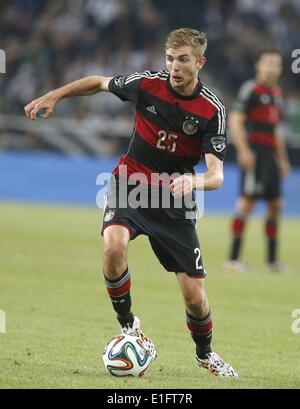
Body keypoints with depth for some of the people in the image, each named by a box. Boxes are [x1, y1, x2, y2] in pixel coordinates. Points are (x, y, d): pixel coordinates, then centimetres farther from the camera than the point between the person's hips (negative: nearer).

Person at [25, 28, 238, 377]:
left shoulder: (211, 109, -16)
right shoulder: (147, 83, -12)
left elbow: (216, 175, -22)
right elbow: (99, 83, 9)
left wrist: (193, 182, -44)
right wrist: (53, 96, 2)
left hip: (174, 198, 0)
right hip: (131, 183, 0)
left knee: (194, 295, -3)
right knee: (114, 245, -32)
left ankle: (205, 353, 29)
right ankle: (127, 324, -8)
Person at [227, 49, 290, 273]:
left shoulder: (277, 93, 19)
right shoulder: (251, 89, -6)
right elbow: (235, 120, -12)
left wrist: (282, 159, 24)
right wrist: (243, 151, -19)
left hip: (271, 156, 9)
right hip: (255, 152, -9)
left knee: (276, 205, 9)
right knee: (247, 202, -11)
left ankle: (272, 259, 16)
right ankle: (234, 258, -10)